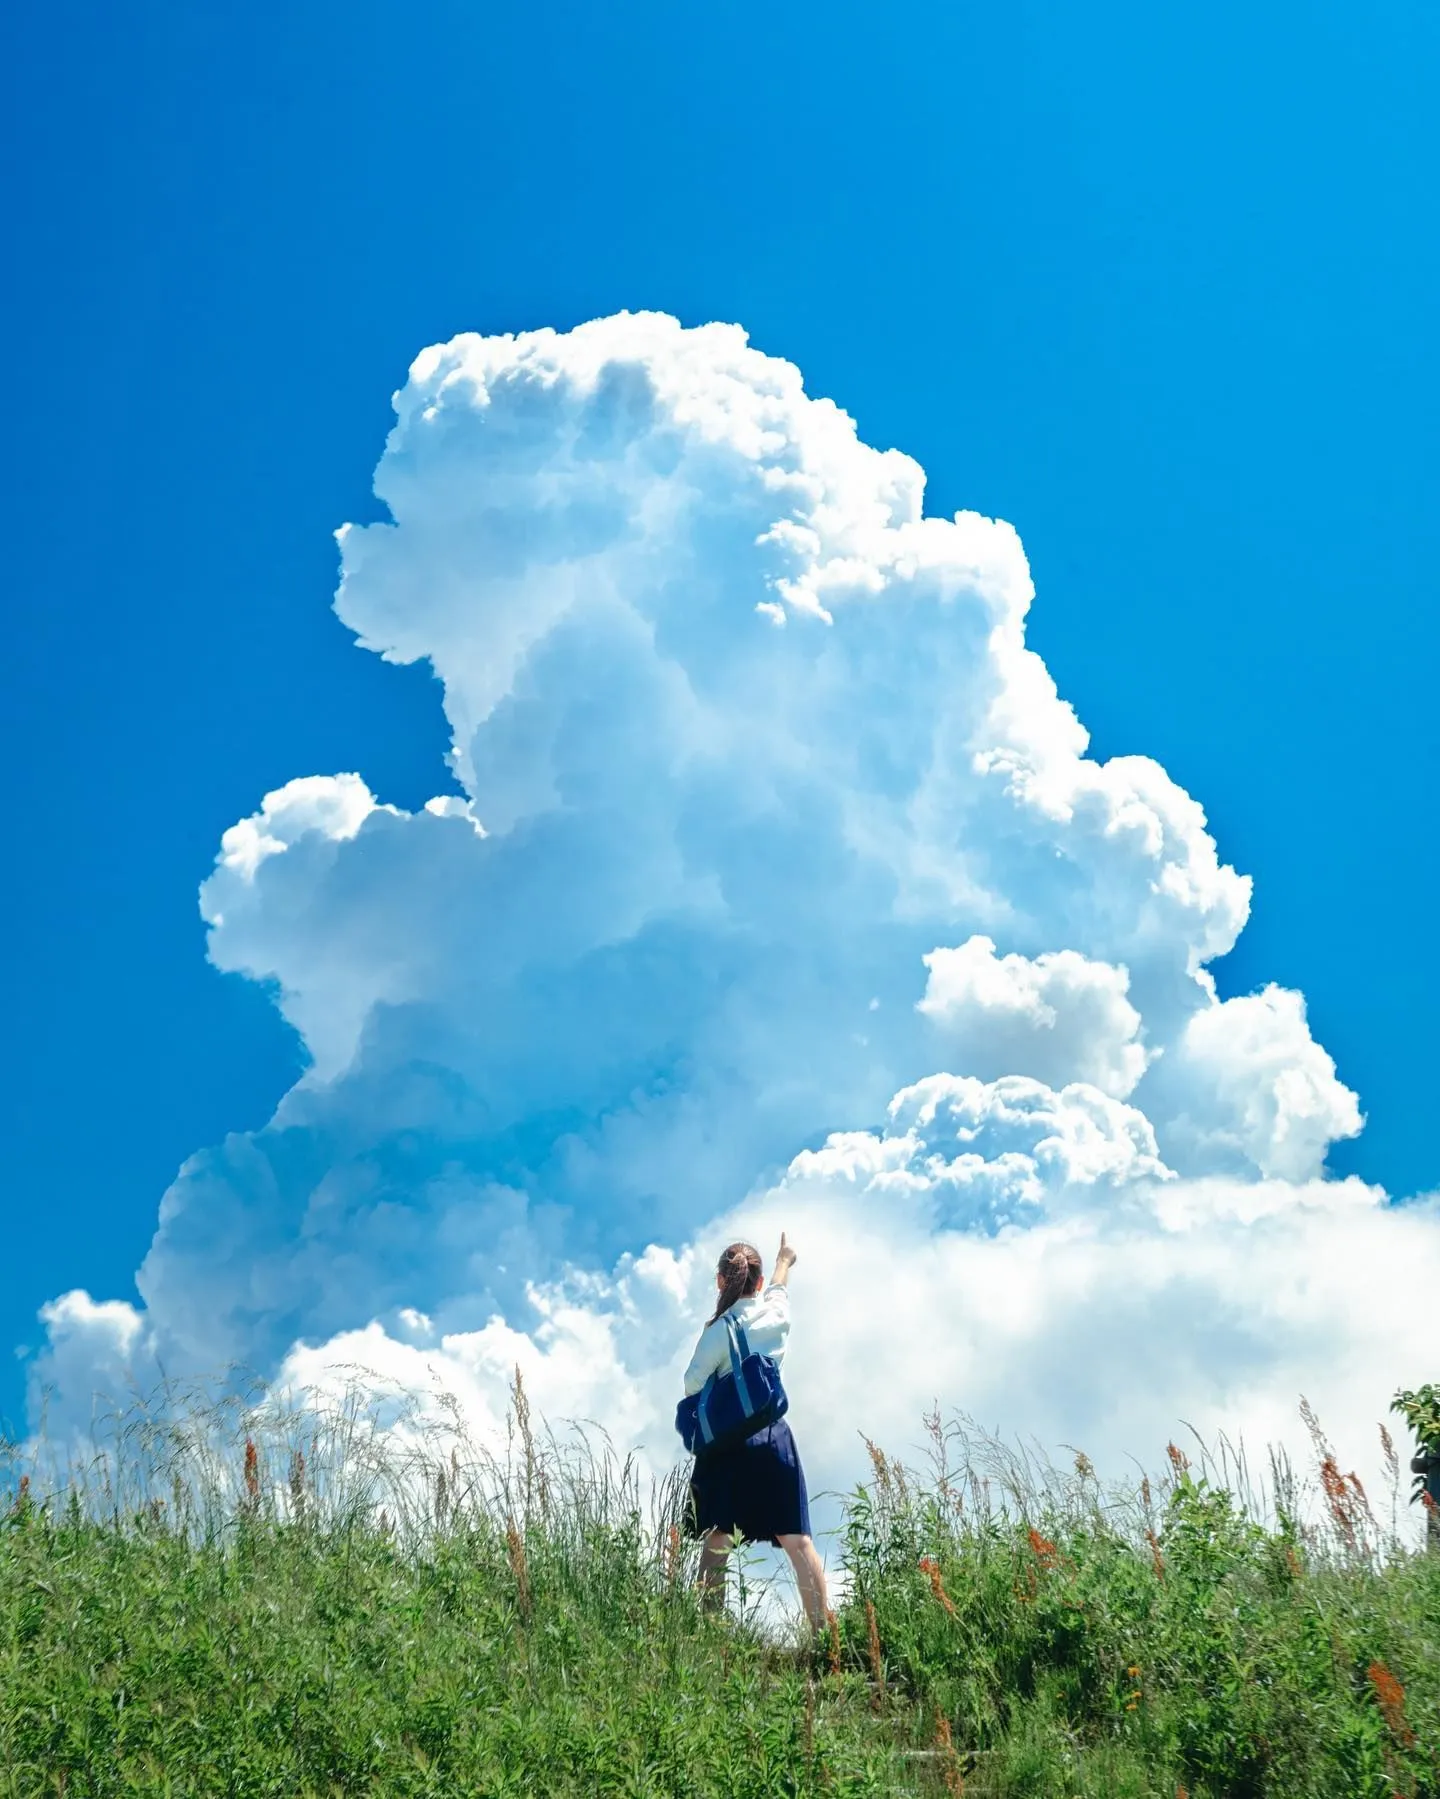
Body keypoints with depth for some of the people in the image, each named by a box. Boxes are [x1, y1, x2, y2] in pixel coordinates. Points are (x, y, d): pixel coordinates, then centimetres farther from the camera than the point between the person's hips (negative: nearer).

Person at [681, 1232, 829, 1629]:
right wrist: (784, 1261, 48)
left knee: (717, 1539, 2)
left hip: (728, 1443, -3)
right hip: (774, 1438, 3)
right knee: (797, 1540, 1)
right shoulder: (778, 1315, 4)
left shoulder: (719, 1330, -10)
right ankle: (822, 1629, -2)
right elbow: (778, 1288, 27)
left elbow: (693, 1385, -9)